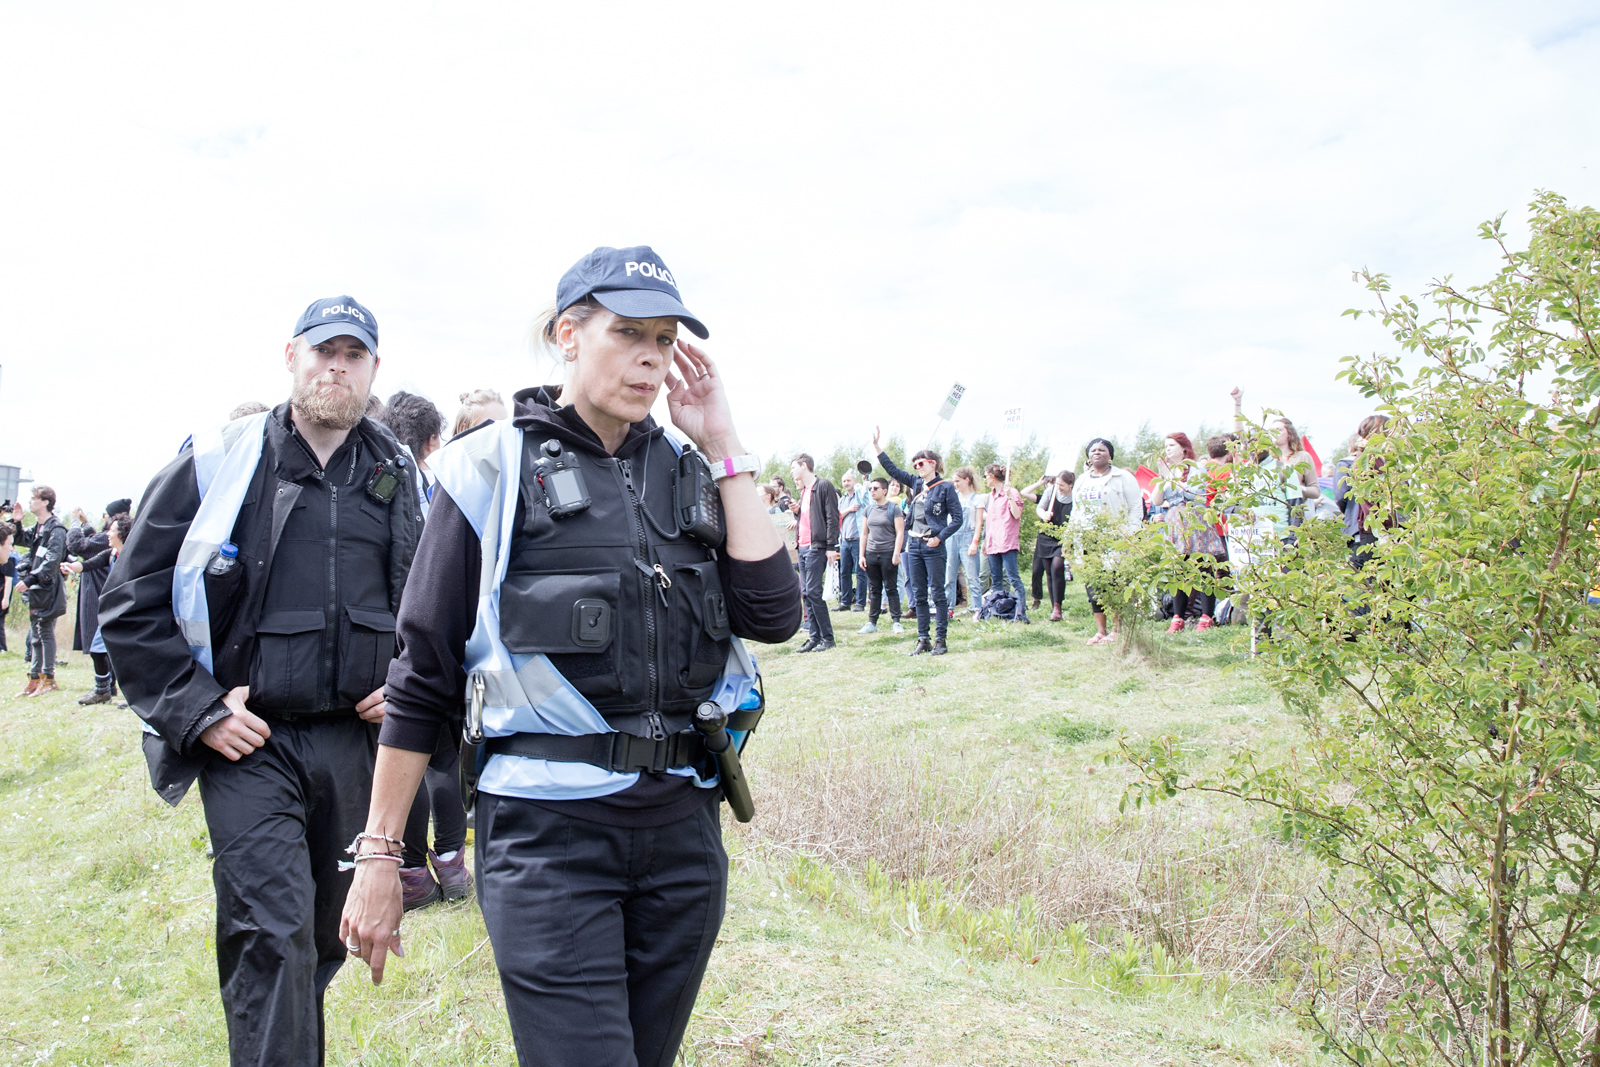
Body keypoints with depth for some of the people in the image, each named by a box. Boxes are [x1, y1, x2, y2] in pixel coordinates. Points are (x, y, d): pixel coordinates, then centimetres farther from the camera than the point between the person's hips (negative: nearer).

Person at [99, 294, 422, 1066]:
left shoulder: (399, 478, 8)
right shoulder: (216, 464, -3)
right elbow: (131, 604, -1)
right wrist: (195, 709, -8)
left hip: (354, 739, 4)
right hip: (249, 742, -4)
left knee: (323, 936, 16)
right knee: (272, 936, -12)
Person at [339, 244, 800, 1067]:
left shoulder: (684, 471, 9)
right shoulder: (495, 467, -3)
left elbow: (771, 614, -4)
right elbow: (423, 675, -2)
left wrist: (723, 447, -3)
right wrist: (377, 854, -2)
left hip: (682, 825, 5)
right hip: (548, 834, -5)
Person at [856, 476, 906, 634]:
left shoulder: (894, 508, -2)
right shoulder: (869, 509, 12)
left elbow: (900, 533, -6)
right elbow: (864, 533, 15)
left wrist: (896, 554, -14)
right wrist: (862, 555, 8)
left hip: (888, 554, -4)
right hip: (871, 554, 4)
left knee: (891, 589, -1)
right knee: (874, 590, 8)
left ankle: (896, 622, 3)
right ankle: (872, 623, 11)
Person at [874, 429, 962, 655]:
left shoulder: (946, 488, -6)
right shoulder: (916, 483, 11)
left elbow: (957, 519, -7)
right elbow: (892, 469, 14)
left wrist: (939, 537, -15)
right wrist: (876, 445, 10)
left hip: (933, 547, -6)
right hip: (914, 545, 6)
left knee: (937, 594, -2)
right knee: (919, 595, 8)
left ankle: (940, 640, 4)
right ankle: (923, 640, 14)